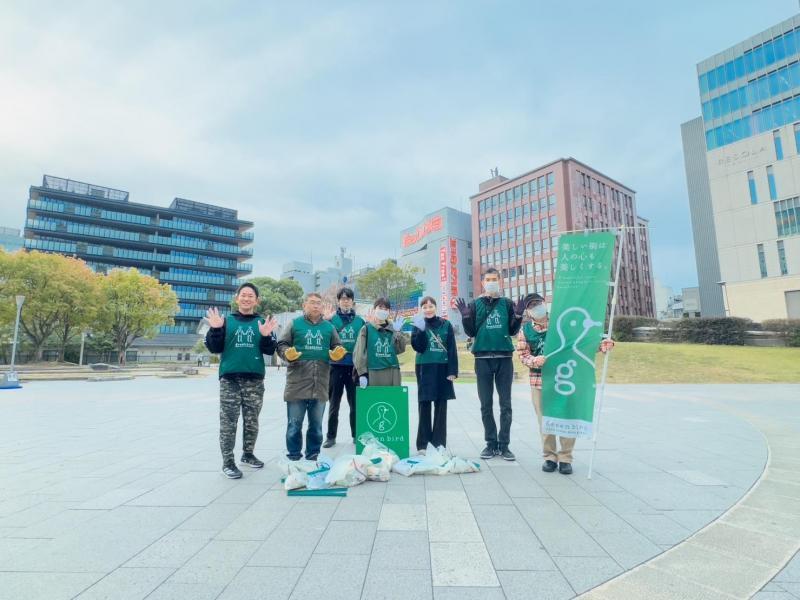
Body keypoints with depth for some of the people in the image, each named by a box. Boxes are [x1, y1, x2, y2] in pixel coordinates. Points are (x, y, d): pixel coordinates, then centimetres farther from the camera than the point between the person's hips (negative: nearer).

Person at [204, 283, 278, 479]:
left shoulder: (263, 322, 6)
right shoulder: (226, 320, 5)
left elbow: (269, 350, 0)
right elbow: (214, 348, 0)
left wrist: (266, 336, -18)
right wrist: (215, 329, -15)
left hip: (255, 379, 2)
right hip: (229, 378, -1)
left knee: (252, 421, 11)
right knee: (228, 421, 0)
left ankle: (248, 454, 28)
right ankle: (228, 462, 10)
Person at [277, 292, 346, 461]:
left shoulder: (329, 327, 12)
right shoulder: (294, 324, 4)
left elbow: (336, 348, 14)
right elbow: (281, 345, 1)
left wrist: (336, 354, -8)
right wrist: (288, 354, -19)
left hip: (320, 385, 3)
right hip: (297, 384, -3)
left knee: (316, 425, 13)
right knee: (294, 424, 5)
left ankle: (313, 457, 26)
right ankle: (293, 457, 19)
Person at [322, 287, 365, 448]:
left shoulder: (360, 321, 6)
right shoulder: (331, 319, 0)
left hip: (354, 367, 1)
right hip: (336, 366, -1)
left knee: (355, 403, 10)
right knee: (334, 403, 10)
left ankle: (356, 434, 23)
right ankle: (331, 436, 21)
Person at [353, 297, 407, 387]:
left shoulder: (393, 329, 11)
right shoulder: (366, 329, 1)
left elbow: (400, 349, 2)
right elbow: (359, 352, -3)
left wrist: (398, 332, -9)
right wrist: (362, 373, -10)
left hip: (392, 373, 3)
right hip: (373, 373, -3)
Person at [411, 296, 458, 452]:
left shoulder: (446, 325, 4)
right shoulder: (418, 325, 3)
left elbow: (452, 350, 0)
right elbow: (418, 347, -10)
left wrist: (453, 371, -6)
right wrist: (421, 329, -22)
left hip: (442, 369, 1)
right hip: (425, 369, -1)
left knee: (441, 406, 6)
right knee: (424, 406, 2)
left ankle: (439, 442, 15)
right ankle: (423, 444, 10)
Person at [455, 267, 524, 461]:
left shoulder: (507, 303, 8)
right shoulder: (475, 305, 6)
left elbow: (513, 331, 6)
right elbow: (470, 332, 2)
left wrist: (518, 315, -9)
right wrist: (465, 316, -12)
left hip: (504, 358, 0)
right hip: (483, 359, 0)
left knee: (505, 404, 5)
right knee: (486, 404, 6)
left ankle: (504, 444, 15)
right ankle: (491, 443, 17)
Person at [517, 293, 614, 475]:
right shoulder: (525, 330, 1)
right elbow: (523, 355, -4)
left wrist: (602, 345, -11)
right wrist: (534, 360, -25)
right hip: (539, 380, 0)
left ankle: (565, 458, 19)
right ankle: (550, 457, 22)